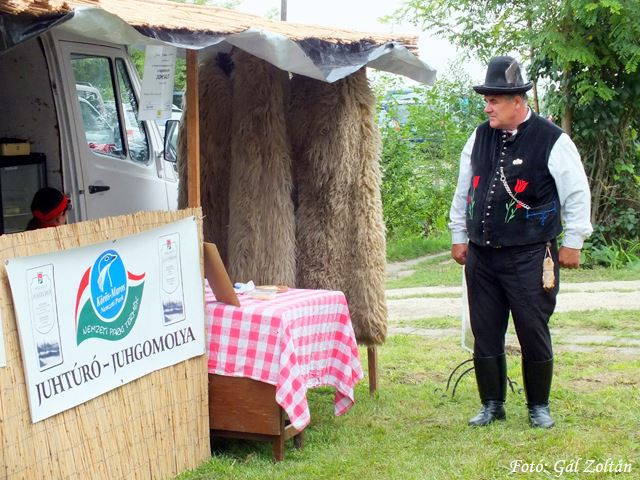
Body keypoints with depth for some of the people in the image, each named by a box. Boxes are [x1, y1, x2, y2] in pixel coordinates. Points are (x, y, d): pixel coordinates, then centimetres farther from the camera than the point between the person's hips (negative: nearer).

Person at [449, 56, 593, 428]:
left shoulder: (552, 141, -10)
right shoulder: (480, 137, 6)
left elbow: (578, 194, -4)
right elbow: (463, 191, 15)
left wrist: (572, 243, -3)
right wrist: (459, 236, 15)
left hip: (529, 258, -5)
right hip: (481, 256, 5)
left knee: (534, 334, 3)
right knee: (485, 335, 9)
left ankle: (539, 407, 20)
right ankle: (492, 405, 23)